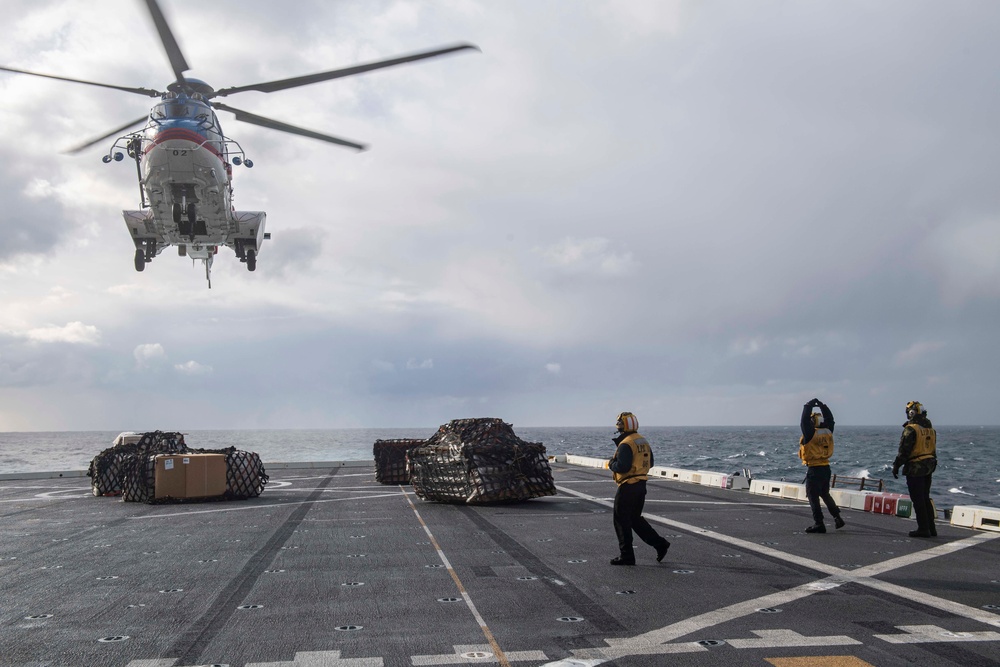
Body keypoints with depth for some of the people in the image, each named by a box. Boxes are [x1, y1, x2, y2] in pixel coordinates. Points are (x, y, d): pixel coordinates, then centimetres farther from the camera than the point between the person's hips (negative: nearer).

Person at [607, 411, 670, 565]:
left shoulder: (626, 444, -19)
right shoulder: (643, 441, 10)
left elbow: (622, 467, -25)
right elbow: (650, 463, 18)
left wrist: (611, 463, -7)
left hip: (628, 487, -9)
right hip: (641, 485, 9)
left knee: (622, 521, 3)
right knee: (635, 519, 20)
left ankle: (626, 556, 7)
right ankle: (660, 544, 15)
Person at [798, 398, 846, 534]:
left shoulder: (810, 434, -15)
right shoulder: (828, 432, 4)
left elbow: (804, 421, -13)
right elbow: (830, 418, 19)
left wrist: (809, 406, -3)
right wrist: (822, 405, 20)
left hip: (814, 470, -7)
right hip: (826, 468, 7)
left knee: (813, 496, -3)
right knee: (825, 494, 23)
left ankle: (819, 523, -5)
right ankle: (837, 517, 24)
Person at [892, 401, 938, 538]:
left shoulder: (911, 429, -15)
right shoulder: (931, 429, 11)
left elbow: (904, 451, -16)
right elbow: (933, 450, 16)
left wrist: (896, 466, -8)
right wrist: (930, 464, 22)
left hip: (915, 469, -8)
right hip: (928, 468, 8)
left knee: (918, 500, -1)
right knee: (926, 498, 16)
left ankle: (923, 529, 0)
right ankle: (931, 528, 19)